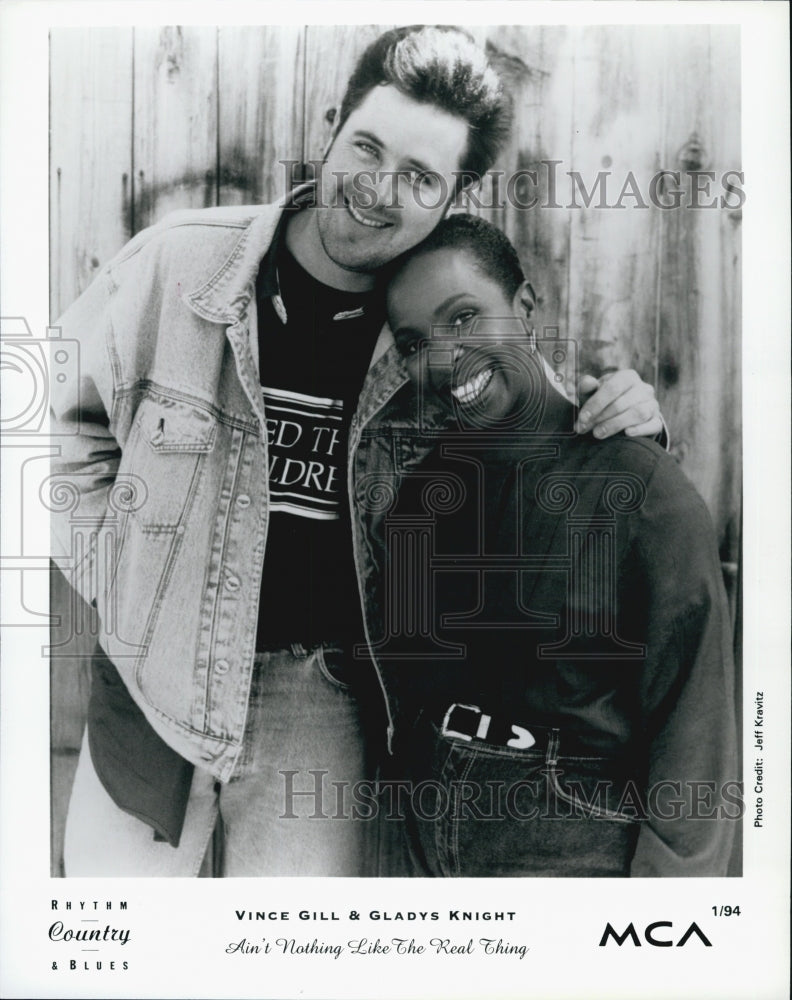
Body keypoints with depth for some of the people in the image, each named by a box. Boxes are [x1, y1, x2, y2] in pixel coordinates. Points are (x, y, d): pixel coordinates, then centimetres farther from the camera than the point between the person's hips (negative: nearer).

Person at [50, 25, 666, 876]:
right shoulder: (178, 263, -9)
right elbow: (76, 421, 5)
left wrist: (620, 424, -14)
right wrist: (112, 574, 0)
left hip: (317, 686, -1)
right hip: (152, 669, 2)